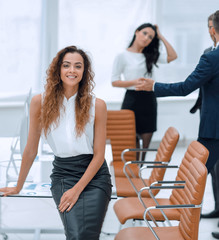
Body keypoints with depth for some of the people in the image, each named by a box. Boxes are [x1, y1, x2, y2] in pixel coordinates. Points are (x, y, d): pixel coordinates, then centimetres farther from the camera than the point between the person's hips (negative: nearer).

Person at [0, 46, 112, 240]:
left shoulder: (97, 105, -4)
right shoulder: (41, 102, -3)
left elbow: (99, 155, -2)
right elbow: (31, 150, 6)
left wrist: (77, 190, -11)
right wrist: (18, 187, 12)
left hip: (95, 175, 0)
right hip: (62, 174, 0)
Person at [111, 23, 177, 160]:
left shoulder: (150, 56, 12)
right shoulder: (123, 56, -2)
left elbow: (172, 56, 1)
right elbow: (114, 82, -4)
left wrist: (161, 37, 4)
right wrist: (134, 82, -19)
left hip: (149, 99, 5)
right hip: (132, 99, -5)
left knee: (146, 142, 5)